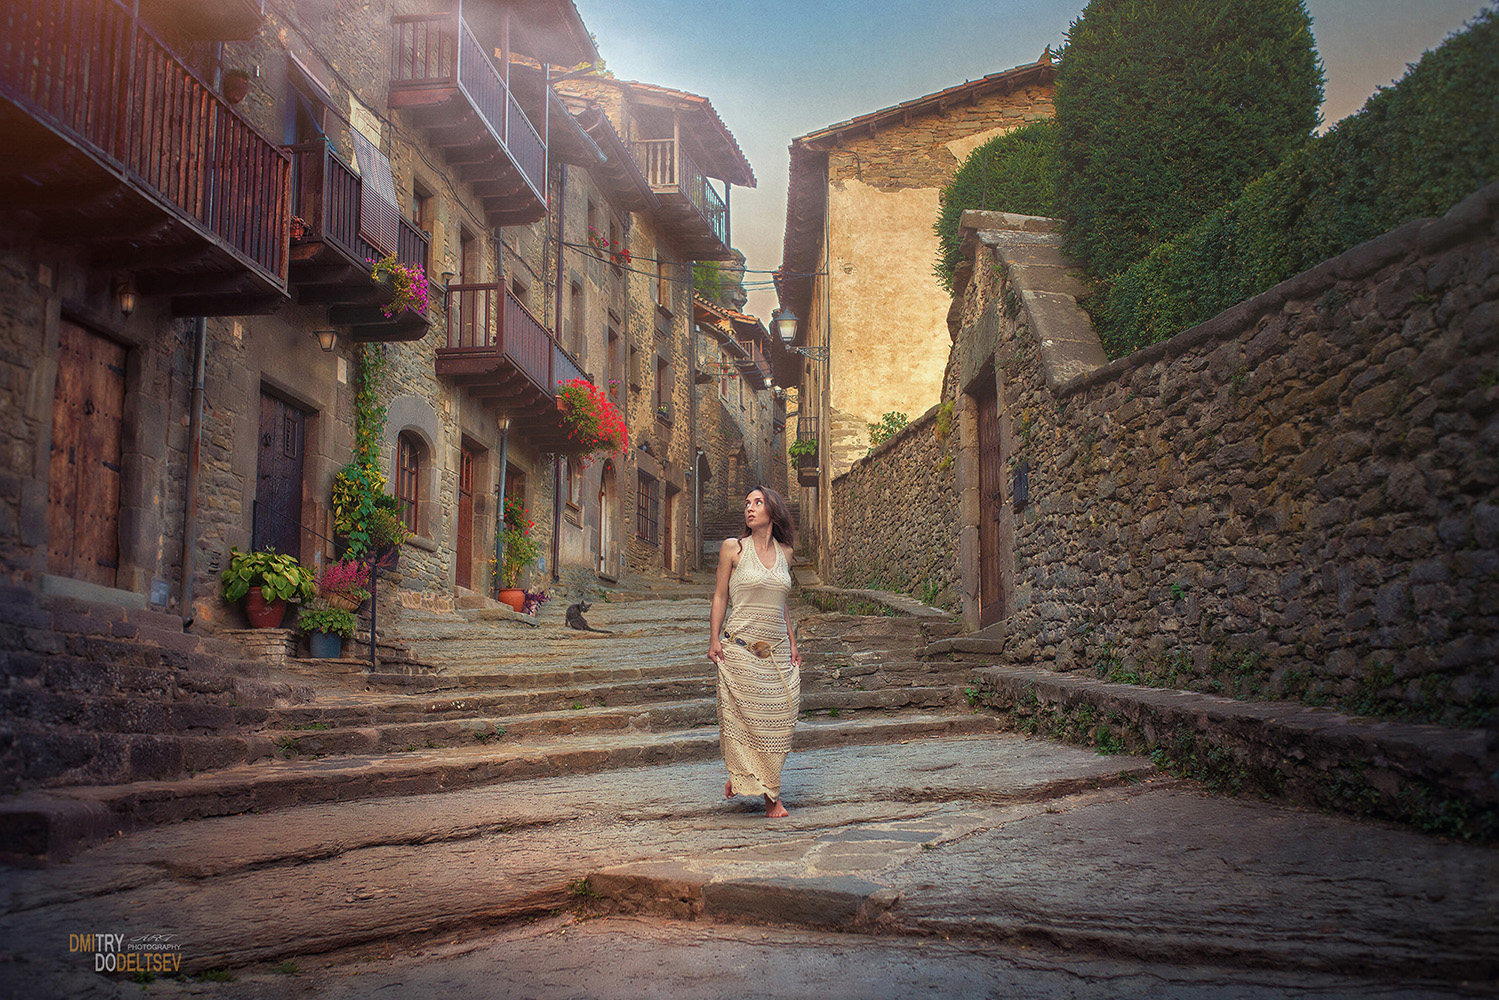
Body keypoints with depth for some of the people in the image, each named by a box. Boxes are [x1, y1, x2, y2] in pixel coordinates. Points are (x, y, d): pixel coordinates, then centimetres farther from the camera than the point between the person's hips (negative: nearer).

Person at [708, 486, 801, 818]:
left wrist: (792, 643, 14)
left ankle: (740, 776, 18)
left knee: (778, 718, 1)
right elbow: (720, 596, 2)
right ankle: (771, 796, 8)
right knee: (748, 716, -4)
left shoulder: (784, 552, 10)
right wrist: (714, 639, -5)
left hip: (777, 649, 4)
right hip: (740, 647, -4)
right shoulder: (733, 548, -1)